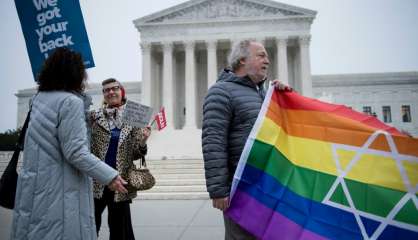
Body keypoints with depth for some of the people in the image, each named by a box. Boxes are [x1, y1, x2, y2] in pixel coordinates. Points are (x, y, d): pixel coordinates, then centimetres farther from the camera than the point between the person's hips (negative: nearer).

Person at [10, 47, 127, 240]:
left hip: (34, 186, 8)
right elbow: (75, 152, -21)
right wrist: (109, 176, -16)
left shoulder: (39, 98, 8)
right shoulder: (71, 101, -17)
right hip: (60, 191, -8)